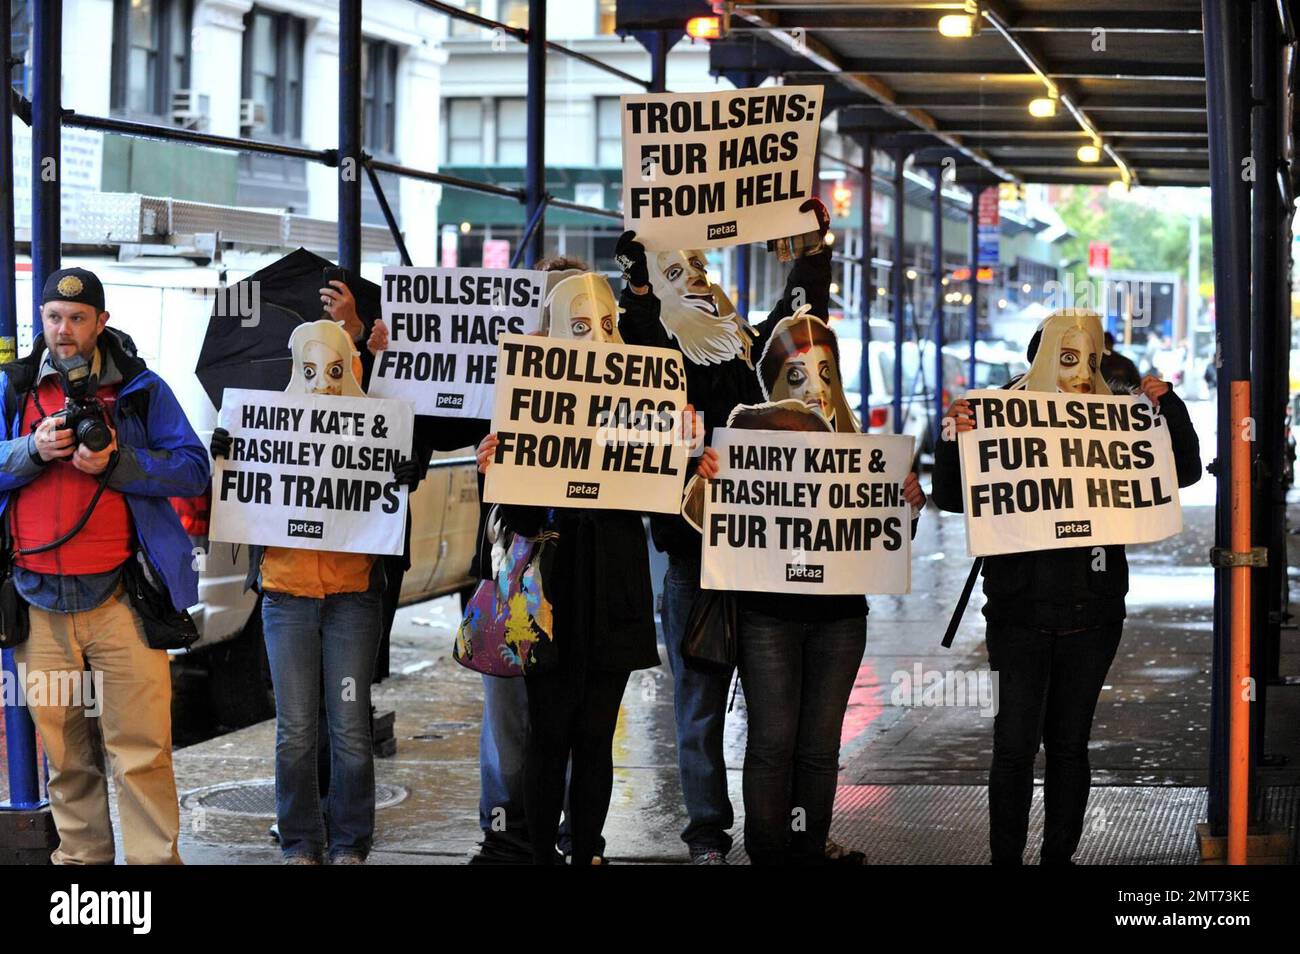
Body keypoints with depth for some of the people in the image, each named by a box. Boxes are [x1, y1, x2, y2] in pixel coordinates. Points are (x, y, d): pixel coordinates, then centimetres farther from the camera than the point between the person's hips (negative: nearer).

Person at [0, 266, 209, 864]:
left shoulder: (140, 389, 6)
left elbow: (193, 470, -1)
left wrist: (115, 463, -14)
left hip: (120, 596, -2)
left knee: (142, 747, -7)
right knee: (62, 749, 7)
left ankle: (154, 859, -2)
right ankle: (82, 855, 17)